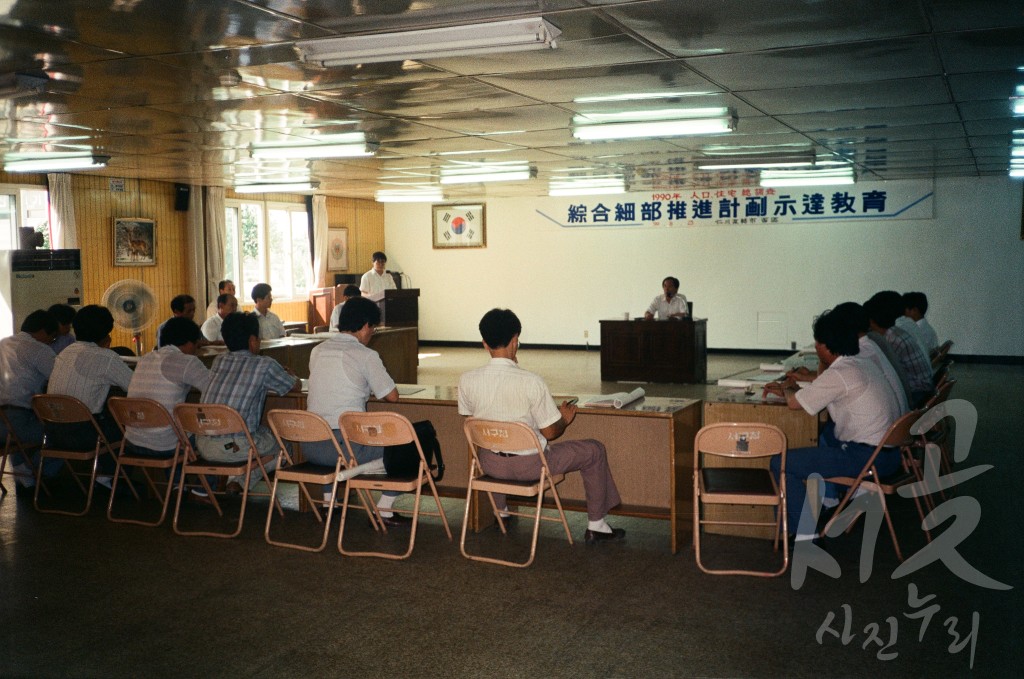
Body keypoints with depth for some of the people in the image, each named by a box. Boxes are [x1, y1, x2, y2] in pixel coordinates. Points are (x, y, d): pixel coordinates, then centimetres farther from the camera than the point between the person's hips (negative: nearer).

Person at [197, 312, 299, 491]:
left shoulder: (218, 362, 14)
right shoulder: (265, 365, -2)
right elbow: (297, 386, 13)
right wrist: (287, 375, 35)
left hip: (202, 445, 7)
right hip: (234, 446, -7)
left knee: (262, 430, 34)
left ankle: (235, 478, 16)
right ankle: (240, 480, 7)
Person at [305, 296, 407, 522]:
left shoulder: (317, 351, 10)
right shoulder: (365, 355, -8)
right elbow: (392, 396, -1)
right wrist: (372, 389, 18)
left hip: (310, 447, 6)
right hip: (346, 447, -6)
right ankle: (384, 510, 10)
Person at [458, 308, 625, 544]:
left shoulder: (466, 381, -12)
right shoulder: (531, 382, -23)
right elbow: (549, 432, -15)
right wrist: (565, 419, 8)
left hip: (490, 464, 5)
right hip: (529, 464, -4)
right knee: (594, 450, 14)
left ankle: (500, 511, 54)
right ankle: (596, 527, 22)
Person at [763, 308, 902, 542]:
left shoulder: (839, 374, -17)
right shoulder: (864, 364, 11)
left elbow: (795, 403, -11)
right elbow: (821, 391, 24)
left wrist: (788, 388, 10)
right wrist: (787, 390, 19)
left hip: (867, 458, -10)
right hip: (889, 451, 10)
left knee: (781, 463, -10)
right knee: (822, 432, 34)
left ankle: (805, 533, -6)